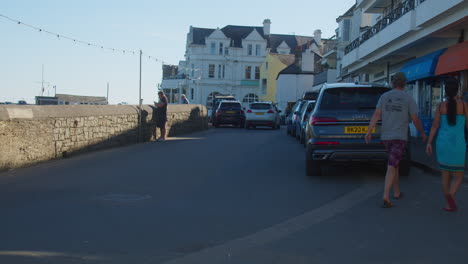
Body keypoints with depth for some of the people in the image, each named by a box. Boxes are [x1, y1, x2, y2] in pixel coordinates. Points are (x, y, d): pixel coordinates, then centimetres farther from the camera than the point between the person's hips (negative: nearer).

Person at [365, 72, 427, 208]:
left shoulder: (384, 96, 4)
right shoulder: (409, 99, -3)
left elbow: (376, 114, -7)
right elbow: (415, 120, -2)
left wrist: (369, 131, -12)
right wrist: (422, 133, 14)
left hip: (386, 136, 4)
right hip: (400, 137, -4)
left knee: (394, 163, 21)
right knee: (392, 166, -9)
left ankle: (397, 192, 31)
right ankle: (386, 197, -21)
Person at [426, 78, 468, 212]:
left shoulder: (441, 105, 1)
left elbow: (435, 125, -4)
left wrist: (429, 143, -2)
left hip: (442, 144, 2)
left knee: (445, 175, 18)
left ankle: (449, 204, 17)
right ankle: (450, 195, -25)